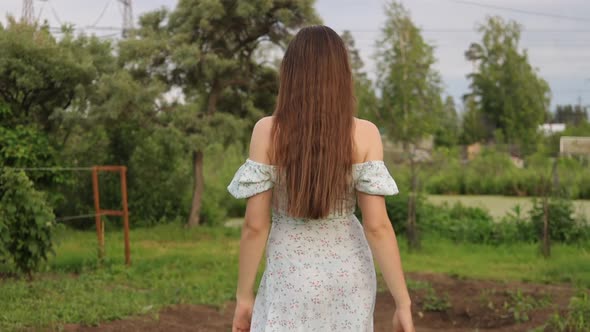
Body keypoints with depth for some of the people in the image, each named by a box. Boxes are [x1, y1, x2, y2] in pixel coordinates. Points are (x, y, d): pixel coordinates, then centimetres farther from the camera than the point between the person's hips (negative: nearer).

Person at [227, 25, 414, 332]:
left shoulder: (267, 131, -11)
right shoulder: (364, 134, -9)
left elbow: (254, 225, -10)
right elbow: (377, 225, -13)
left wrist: (243, 296, 0)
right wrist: (403, 303, -8)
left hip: (293, 278, -2)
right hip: (349, 275, 2)